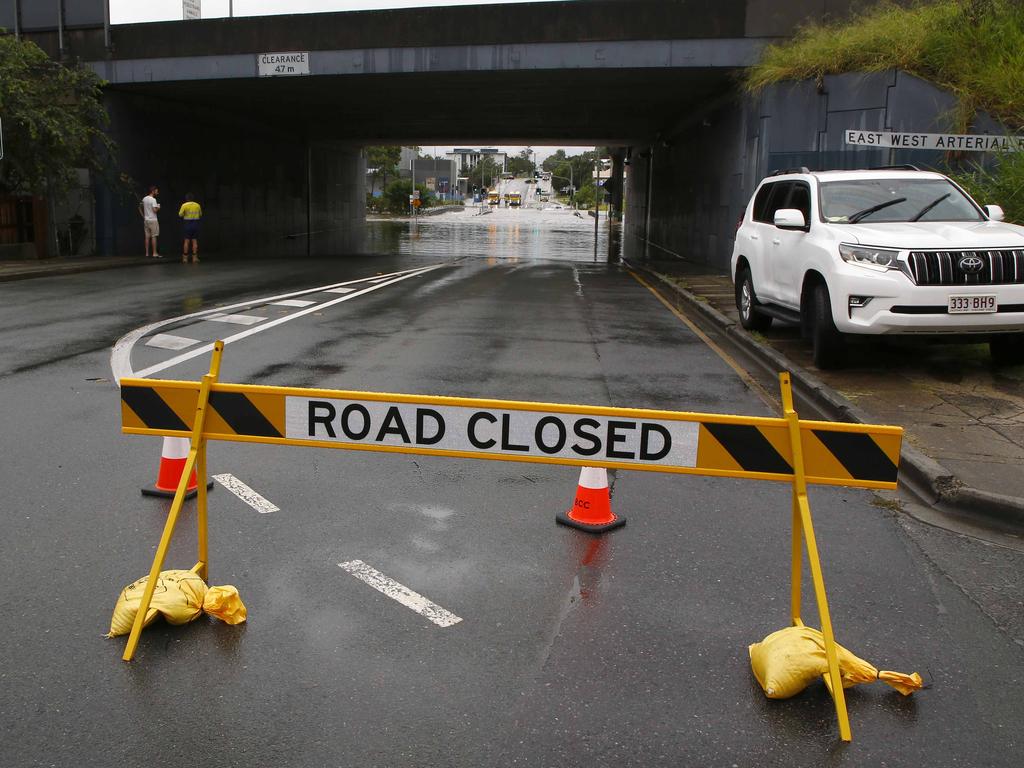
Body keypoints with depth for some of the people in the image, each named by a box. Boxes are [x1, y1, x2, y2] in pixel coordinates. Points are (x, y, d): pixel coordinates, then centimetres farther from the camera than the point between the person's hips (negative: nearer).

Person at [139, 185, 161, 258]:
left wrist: (143, 216, 21)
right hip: (152, 220, -8)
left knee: (147, 237, 8)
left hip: (146, 220, 8)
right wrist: (158, 208, -2)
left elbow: (140, 208, 20)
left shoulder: (144, 199, 11)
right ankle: (154, 253, -6)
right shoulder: (153, 199, -15)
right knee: (154, 236, -5)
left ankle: (147, 253, 9)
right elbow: (155, 210, -22)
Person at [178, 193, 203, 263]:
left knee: (186, 241, 3)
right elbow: (200, 215, 11)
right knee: (195, 241, 4)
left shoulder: (184, 205, -5)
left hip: (188, 224, -2)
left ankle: (185, 258, 4)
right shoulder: (197, 205, 3)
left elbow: (180, 215, -5)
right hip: (196, 224, 2)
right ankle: (195, 258, 2)